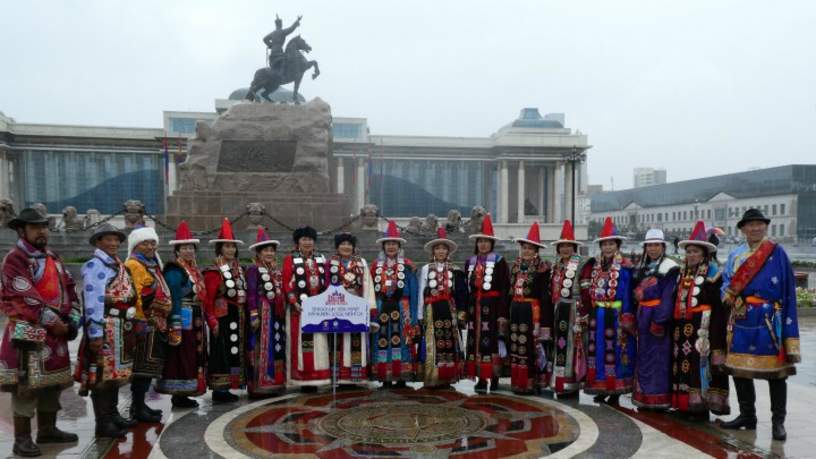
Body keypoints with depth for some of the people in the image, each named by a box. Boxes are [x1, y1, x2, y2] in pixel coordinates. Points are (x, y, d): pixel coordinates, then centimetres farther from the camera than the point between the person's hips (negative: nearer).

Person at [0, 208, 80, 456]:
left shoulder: (53, 257, 14)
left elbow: (69, 288, 14)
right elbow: (27, 298, -19)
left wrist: (72, 321, 2)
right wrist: (55, 324, -16)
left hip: (56, 332, 8)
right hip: (29, 332, -8)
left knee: (53, 382, 14)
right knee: (26, 385, -4)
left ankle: (47, 430, 27)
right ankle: (22, 439, 6)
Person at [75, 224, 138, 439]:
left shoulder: (118, 265, 16)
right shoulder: (95, 265, -11)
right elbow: (93, 302, -18)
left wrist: (128, 328, 17)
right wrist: (95, 333, -23)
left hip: (120, 328, 9)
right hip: (105, 327, -9)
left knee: (116, 371, 17)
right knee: (102, 373, -2)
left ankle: (112, 414, 29)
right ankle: (103, 423, 5)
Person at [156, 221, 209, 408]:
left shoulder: (194, 269, 16)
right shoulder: (174, 270, -11)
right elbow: (173, 299, -18)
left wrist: (201, 321, 16)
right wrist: (176, 326, -23)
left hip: (195, 321, 9)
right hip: (183, 321, -9)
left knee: (192, 356, 12)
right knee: (181, 356, -4)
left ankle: (183, 393, 21)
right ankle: (178, 394, 5)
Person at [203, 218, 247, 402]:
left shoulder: (239, 269, 13)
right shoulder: (214, 271, -10)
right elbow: (208, 299, -14)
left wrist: (245, 317, 13)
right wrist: (212, 321, -19)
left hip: (238, 319, 8)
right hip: (222, 319, -8)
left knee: (234, 352, 11)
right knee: (221, 353, -2)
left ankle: (226, 389, 20)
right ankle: (219, 391, 6)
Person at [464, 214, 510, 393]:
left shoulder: (499, 261, -2)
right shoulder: (470, 262, 13)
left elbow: (504, 289, -6)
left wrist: (503, 313, -11)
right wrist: (464, 309, 10)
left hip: (492, 307, -5)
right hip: (474, 307, 5)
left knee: (493, 341, -3)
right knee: (476, 342, 5)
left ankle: (494, 378, 6)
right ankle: (482, 379, 13)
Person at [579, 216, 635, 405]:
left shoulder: (624, 266, -7)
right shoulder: (594, 265, 8)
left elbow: (627, 294, -8)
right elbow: (587, 290, 13)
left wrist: (626, 319, -12)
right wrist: (589, 310, 6)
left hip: (615, 316, -5)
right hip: (597, 315, 5)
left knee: (615, 351, 1)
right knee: (598, 350, 9)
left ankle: (615, 391, 12)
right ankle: (601, 389, 21)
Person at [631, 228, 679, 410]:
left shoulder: (669, 268, -7)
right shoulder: (642, 267, 17)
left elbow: (668, 297, -15)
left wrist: (660, 320, -21)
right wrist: (636, 317, 11)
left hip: (658, 317, -8)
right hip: (643, 318, 8)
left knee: (658, 358, -4)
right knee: (644, 357, 12)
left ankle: (659, 398, 4)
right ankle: (645, 397, 22)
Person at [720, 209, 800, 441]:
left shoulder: (777, 253, -1)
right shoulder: (735, 255, 12)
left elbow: (788, 289, -4)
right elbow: (726, 281, 10)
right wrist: (728, 295, -12)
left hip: (770, 321, -5)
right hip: (741, 320, 5)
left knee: (775, 370, 1)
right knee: (739, 369, 10)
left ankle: (778, 421, 13)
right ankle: (747, 415, 25)